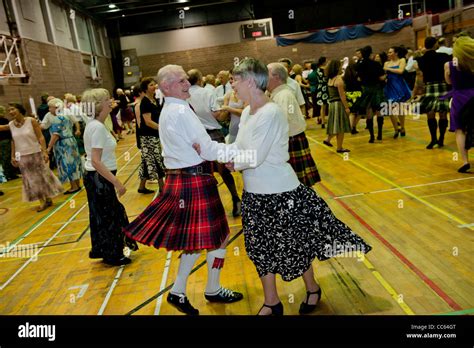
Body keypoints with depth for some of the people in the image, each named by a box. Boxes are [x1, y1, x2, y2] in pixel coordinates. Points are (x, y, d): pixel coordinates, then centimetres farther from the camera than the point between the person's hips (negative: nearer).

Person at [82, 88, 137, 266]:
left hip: (97, 178, 9)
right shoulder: (98, 127, -22)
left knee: (102, 216, 21)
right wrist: (117, 183, -27)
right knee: (108, 217, 6)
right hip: (99, 179, -9)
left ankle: (101, 250, 36)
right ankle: (112, 256, 22)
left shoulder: (94, 125, 8)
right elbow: (96, 161, -27)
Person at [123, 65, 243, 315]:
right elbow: (207, 146, -18)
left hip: (180, 179, 10)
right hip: (195, 181, -10)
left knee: (196, 238, 19)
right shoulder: (182, 111, -16)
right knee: (216, 236, 7)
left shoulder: (167, 111, 15)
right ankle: (213, 290, 25)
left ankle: (178, 291, 26)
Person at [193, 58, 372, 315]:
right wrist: (206, 148, -10)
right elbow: (237, 149, 3)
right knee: (261, 247, 16)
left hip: (281, 195, -8)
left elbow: (254, 158, -24)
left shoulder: (271, 113, -23)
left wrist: (233, 161, -7)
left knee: (294, 246, 12)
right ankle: (271, 303, 35)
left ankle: (312, 289, 41)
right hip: (256, 195, 9)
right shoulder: (247, 112, 5)